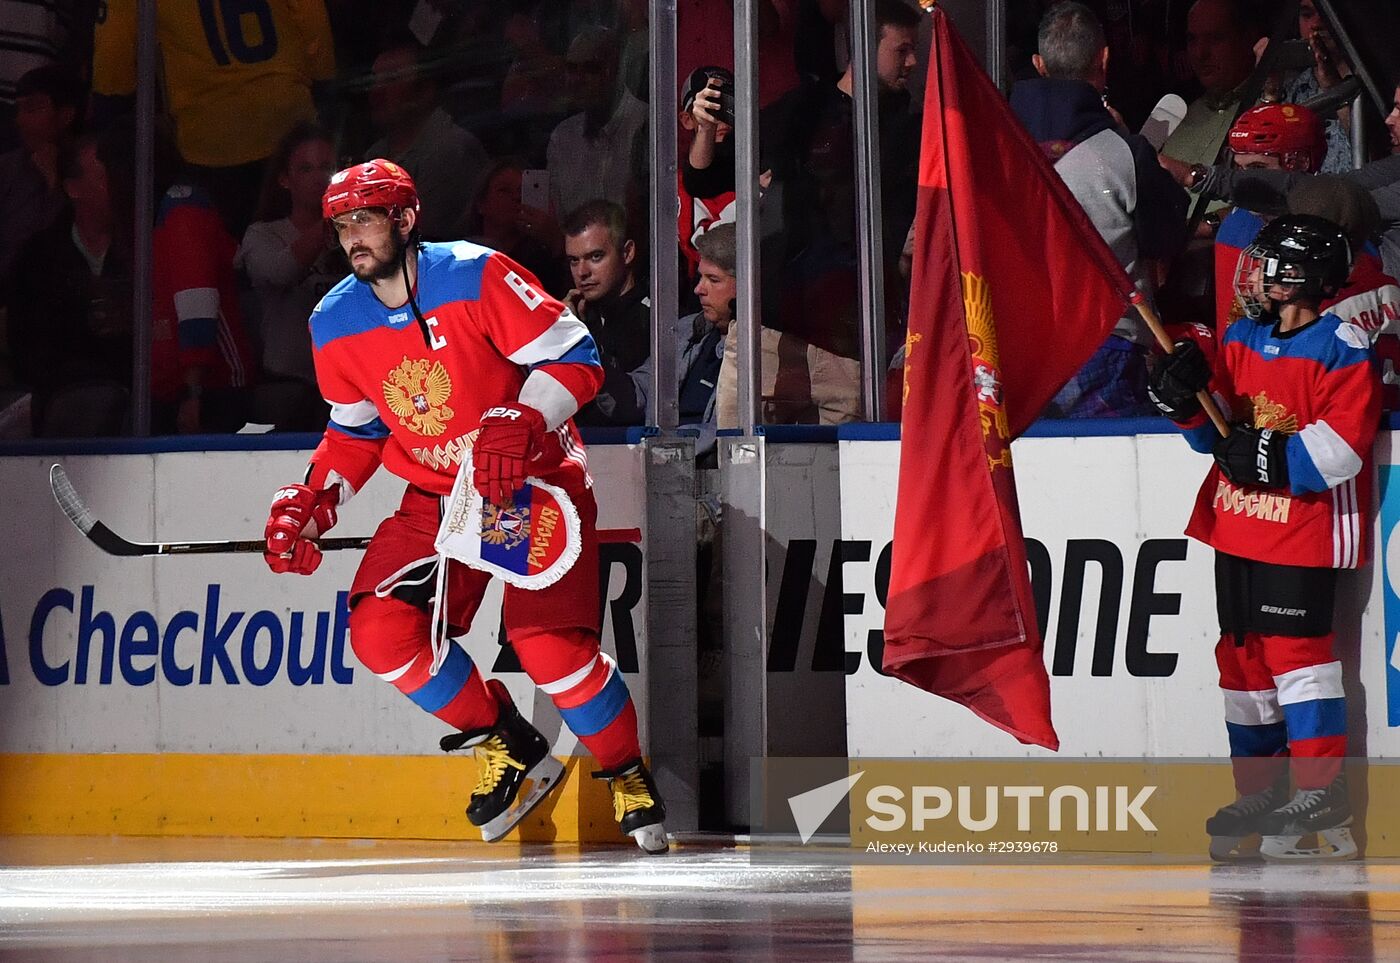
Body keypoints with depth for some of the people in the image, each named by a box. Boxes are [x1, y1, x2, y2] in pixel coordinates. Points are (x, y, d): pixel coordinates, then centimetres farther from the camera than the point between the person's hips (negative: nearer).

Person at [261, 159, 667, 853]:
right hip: (435, 496, 6)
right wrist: (307, 504, -1)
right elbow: (355, 431, 13)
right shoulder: (335, 324, -1)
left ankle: (629, 779, 5)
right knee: (381, 633, -13)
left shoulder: (475, 277, -19)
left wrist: (516, 425, -32)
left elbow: (574, 357, -18)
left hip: (535, 479, -6)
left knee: (549, 644, -21)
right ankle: (510, 750, 8)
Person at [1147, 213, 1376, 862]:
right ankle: (1261, 790, 18)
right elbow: (1217, 434, 12)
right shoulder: (1242, 339, 12)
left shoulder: (1341, 348, -11)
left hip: (1303, 534, -8)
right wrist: (1187, 401, -7)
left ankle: (1322, 790, -7)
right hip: (1237, 528, 8)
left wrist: (1269, 457, -22)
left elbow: (1338, 448, -18)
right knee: (1243, 653, 10)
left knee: (1295, 649, -11)